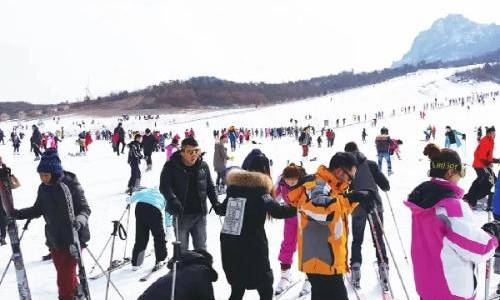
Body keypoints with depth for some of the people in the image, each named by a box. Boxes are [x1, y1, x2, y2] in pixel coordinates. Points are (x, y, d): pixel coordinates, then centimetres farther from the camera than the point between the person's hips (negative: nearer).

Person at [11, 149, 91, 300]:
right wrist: (17, 213, 1)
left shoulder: (71, 185, -16)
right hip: (54, 239, 6)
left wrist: (80, 220, -36)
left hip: (73, 238, -6)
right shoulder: (43, 188, 2)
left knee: (65, 276, -5)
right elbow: (38, 210, 14)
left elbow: (85, 208, -16)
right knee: (63, 273, 20)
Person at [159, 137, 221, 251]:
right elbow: (164, 186, -12)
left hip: (200, 213, 3)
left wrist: (216, 203, 2)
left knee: (201, 246, 12)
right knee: (181, 247, 8)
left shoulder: (203, 166, 4)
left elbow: (210, 187, 13)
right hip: (181, 214, -3)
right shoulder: (171, 166, -6)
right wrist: (173, 200, -28)